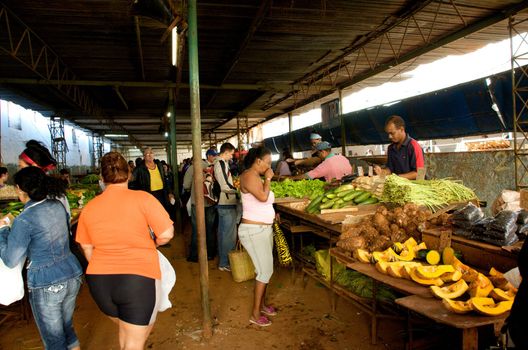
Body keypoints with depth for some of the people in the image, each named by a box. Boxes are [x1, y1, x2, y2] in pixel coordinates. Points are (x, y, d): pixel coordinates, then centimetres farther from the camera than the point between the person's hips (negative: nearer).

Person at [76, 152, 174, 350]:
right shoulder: (142, 198, -12)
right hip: (138, 279, -5)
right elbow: (167, 234, -15)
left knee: (125, 330, 29)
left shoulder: (89, 207, 2)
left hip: (99, 281, 5)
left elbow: (87, 248, 12)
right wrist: (151, 244, 6)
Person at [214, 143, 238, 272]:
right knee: (229, 235, -2)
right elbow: (225, 186, -23)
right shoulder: (221, 163, -17)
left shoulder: (217, 163, 13)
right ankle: (225, 263, 8)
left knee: (223, 232, 19)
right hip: (227, 204, -10)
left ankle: (222, 260, 31)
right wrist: (239, 190, -12)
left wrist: (233, 186, 15)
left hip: (223, 203, 10)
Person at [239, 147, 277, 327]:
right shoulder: (248, 176, -17)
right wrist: (267, 179, -14)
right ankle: (255, 313, 7)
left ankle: (262, 304, 32)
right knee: (265, 271, -6)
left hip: (264, 228, 10)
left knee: (266, 269, 16)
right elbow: (263, 197, -28)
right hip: (254, 230, -10)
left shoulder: (257, 177, 13)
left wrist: (272, 213, 8)